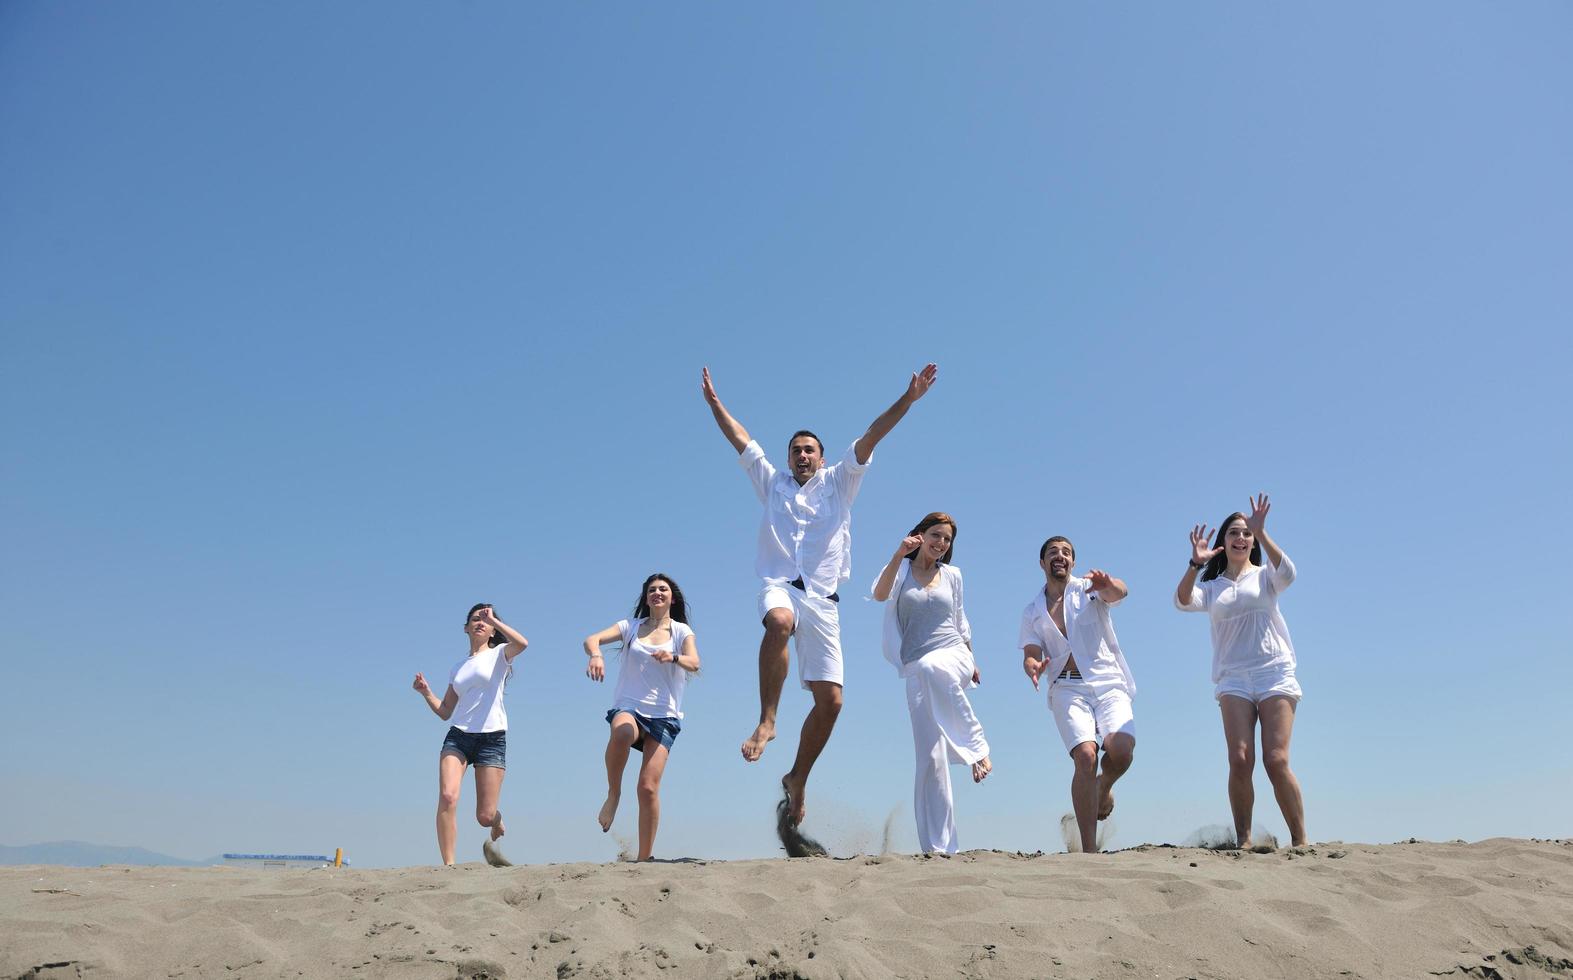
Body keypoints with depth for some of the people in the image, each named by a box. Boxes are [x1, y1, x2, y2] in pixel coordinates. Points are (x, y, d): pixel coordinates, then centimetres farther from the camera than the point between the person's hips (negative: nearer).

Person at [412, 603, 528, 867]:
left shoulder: (499, 654, 6)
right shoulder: (458, 668, 19)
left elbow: (522, 643, -19)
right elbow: (445, 712, 19)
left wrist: (492, 618, -11)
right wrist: (426, 692, 3)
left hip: (492, 739, -3)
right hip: (458, 736, 3)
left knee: (485, 817, -4)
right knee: (447, 796, -22)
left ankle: (498, 822, 32)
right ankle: (448, 864, -16)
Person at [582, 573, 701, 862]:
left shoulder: (682, 631, 9)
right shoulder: (631, 627, 13)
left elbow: (694, 663, -10)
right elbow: (591, 639, -2)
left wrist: (673, 657, -32)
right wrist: (595, 655, -26)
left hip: (664, 716, 0)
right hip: (628, 707, 0)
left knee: (649, 787, -12)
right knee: (622, 731, -38)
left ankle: (644, 858, -1)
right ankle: (613, 793, -15)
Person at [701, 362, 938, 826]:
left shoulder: (839, 482, 16)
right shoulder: (772, 482, 19)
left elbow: (869, 438, 6)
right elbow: (740, 440, 17)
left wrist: (908, 399, -1)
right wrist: (714, 403, 11)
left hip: (823, 599, 1)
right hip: (779, 587, -1)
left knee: (830, 700, -5)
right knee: (780, 622, -40)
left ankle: (797, 778, 15)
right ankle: (766, 720, -31)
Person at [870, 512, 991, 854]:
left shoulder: (952, 575, 14)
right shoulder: (901, 569, 7)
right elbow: (880, 594, -15)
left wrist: (970, 661, 27)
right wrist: (899, 554, -24)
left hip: (953, 659, 0)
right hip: (917, 672, 0)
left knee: (932, 667, -39)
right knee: (930, 757, -7)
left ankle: (976, 744, -26)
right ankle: (936, 846, -1)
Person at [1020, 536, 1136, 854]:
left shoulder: (1089, 589, 9)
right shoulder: (1032, 612, 15)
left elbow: (1120, 592, -14)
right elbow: (1030, 655, 7)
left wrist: (1107, 584, -40)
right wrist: (1033, 667, -20)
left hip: (1109, 681, -1)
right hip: (1068, 688, 1)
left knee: (1121, 750, -23)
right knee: (1085, 756, -20)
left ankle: (1104, 787, 14)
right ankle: (1089, 850, -16)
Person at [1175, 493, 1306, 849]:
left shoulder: (1264, 576, 13)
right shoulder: (1211, 586, 17)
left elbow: (1287, 573, -11)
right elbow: (1183, 601, -4)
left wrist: (1261, 533, -20)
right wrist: (1195, 564, -20)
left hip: (1275, 673, -1)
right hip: (1232, 678, 1)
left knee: (1277, 761, -11)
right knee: (1239, 760, -13)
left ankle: (1300, 840, 1)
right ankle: (1243, 839, -6)